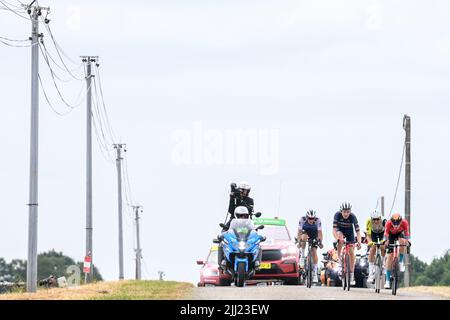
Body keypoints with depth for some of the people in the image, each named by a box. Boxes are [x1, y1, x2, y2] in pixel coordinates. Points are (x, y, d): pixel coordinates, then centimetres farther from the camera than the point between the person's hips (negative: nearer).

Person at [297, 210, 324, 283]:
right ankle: (302, 255, -19)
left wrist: (320, 242, -43)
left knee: (314, 252, -13)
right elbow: (299, 232, -30)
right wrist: (299, 242, -42)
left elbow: (320, 232, -30)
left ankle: (315, 273, -9)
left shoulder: (318, 220, -28)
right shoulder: (302, 220, -28)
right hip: (305, 233, 0)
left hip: (314, 236, 0)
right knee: (304, 237, -36)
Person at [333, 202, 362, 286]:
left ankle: (352, 275, 2)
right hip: (340, 230, 0)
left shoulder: (352, 217, -31)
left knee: (351, 252, -6)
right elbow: (334, 229, -35)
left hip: (349, 231, 0)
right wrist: (337, 239, -51)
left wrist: (359, 242, -49)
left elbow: (357, 231, -34)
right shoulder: (337, 215, -31)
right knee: (340, 236, -35)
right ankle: (340, 259, -19)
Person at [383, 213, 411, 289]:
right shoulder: (388, 223, -35)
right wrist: (385, 241, -56)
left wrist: (407, 241, -54)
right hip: (391, 234, -1)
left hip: (400, 233, 1)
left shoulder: (404, 223, -34)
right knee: (390, 255, -10)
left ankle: (401, 262, -13)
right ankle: (387, 281, -7)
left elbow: (406, 233, -37)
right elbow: (386, 234, -39)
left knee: (402, 241, -36)